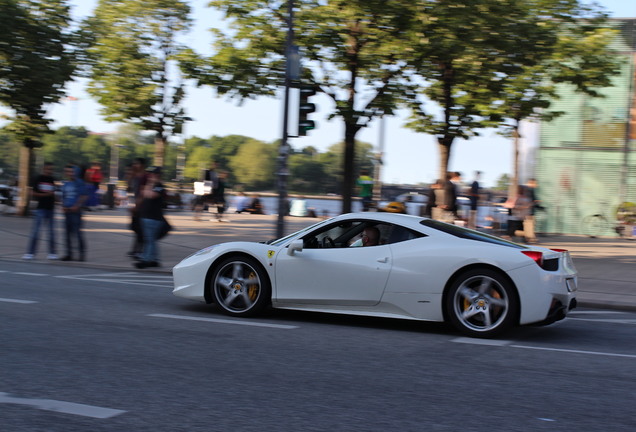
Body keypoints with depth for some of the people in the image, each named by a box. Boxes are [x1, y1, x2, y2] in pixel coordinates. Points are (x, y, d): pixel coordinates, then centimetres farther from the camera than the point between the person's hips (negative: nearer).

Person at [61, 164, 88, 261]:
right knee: (68, 232, 8)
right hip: (67, 211, 7)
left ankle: (82, 253, -3)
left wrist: (76, 206, -13)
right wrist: (63, 206, 6)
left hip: (76, 210, -7)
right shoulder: (65, 184, 15)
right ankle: (69, 254, 13)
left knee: (77, 232, -9)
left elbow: (84, 196, -7)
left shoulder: (79, 183, -4)